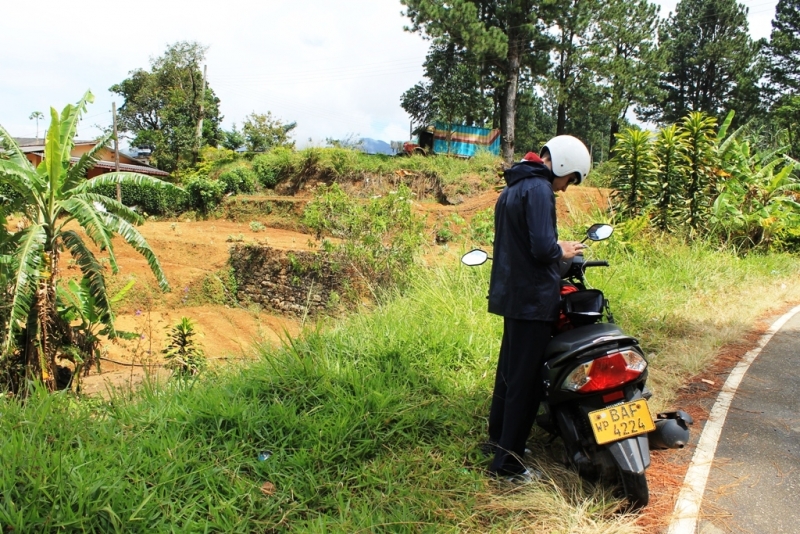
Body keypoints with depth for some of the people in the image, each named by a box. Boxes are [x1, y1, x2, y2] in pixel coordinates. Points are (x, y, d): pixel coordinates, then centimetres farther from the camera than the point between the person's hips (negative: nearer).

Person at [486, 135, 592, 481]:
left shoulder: (513, 187, 15)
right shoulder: (538, 189, -15)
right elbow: (542, 247, -25)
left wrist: (554, 248, 16)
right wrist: (562, 251, -5)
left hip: (510, 292, 10)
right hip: (532, 297, -10)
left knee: (510, 368, 21)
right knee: (525, 380, -3)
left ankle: (498, 436, 36)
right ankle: (508, 462, 4)